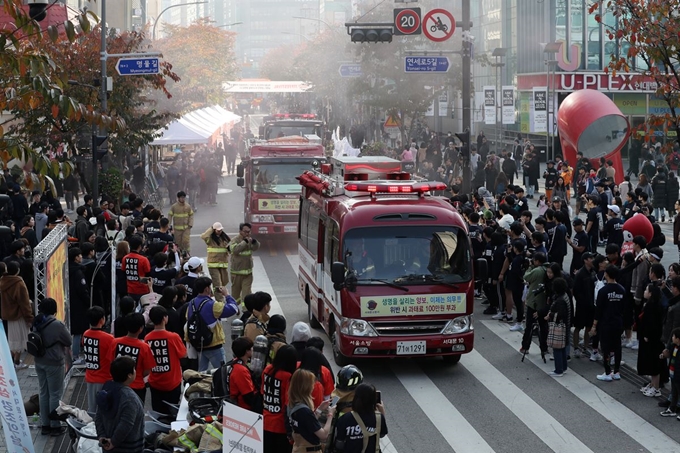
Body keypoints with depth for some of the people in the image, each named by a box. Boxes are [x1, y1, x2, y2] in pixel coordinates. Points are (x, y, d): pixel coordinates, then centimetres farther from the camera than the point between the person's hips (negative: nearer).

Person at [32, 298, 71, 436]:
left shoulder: (36, 324, -2)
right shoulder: (57, 325, -20)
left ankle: (45, 425, 21)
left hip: (39, 363, 6)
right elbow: (68, 341, -8)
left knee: (44, 393, 14)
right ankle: (55, 426, 10)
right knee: (55, 394, 4)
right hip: (54, 364, -6)